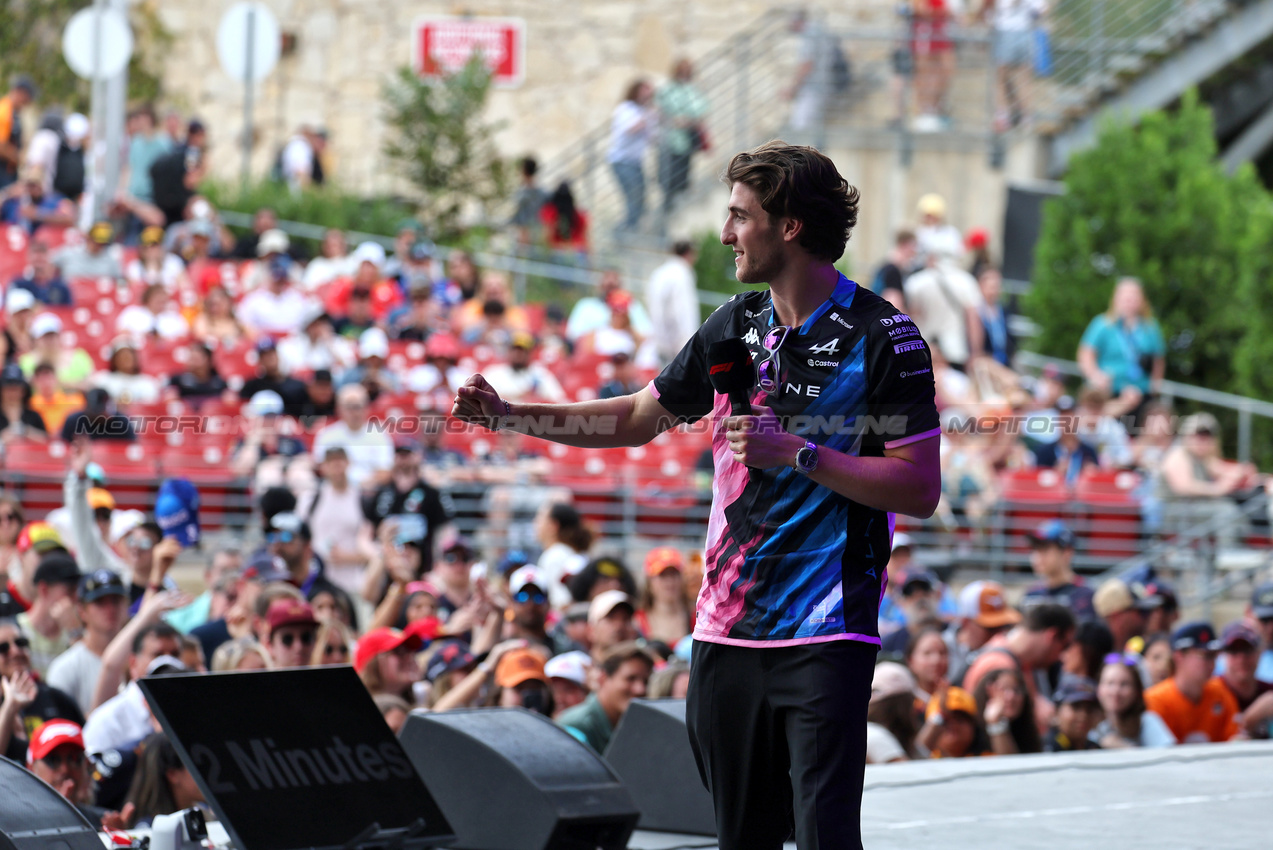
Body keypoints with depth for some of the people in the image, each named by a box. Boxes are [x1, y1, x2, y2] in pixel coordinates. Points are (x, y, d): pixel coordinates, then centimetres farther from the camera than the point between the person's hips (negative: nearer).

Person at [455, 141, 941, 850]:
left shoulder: (880, 336, -7)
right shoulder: (736, 326, 13)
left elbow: (920, 489, -12)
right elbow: (642, 416, 27)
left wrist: (797, 451, -18)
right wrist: (512, 415, 20)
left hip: (824, 635, -7)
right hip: (726, 625, 7)